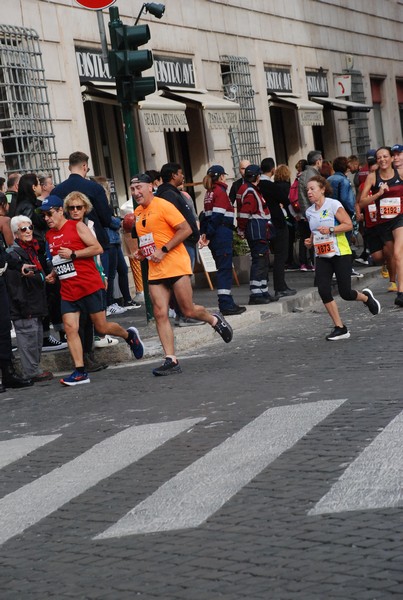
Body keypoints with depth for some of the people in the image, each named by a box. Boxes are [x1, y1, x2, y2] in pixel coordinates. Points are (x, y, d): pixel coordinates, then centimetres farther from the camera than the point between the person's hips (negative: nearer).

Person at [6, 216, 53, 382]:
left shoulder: (32, 250, 17)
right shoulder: (13, 254, -13)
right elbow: (13, 282, -18)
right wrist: (23, 306, -20)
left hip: (36, 305, 10)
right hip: (24, 308, -9)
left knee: (37, 337, 12)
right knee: (28, 337, -8)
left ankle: (35, 369, 20)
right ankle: (32, 372, -3)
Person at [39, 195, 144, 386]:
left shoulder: (77, 226, -6)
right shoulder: (49, 236, 14)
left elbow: (97, 248, -12)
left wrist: (73, 254, -18)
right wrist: (53, 274, 12)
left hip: (89, 286, -6)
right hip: (67, 290, 6)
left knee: (102, 327, 1)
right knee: (70, 328, -7)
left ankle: (129, 335, 31)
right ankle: (80, 372, -6)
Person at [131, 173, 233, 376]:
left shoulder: (163, 206, -9)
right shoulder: (137, 213, 14)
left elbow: (186, 229, -14)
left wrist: (163, 250, -18)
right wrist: (140, 252, 10)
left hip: (176, 265, -6)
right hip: (155, 271, 6)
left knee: (188, 311, -2)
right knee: (160, 314, -5)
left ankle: (214, 320, 30)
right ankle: (171, 360, -4)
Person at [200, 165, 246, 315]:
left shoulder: (210, 192, 15)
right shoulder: (220, 191, -10)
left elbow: (206, 214, 12)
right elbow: (217, 216, -16)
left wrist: (204, 232, 8)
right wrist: (208, 235, -15)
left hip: (214, 236, 9)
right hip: (222, 234, -9)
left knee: (223, 269, 13)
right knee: (225, 268, -8)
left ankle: (226, 303, 16)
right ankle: (226, 304, -10)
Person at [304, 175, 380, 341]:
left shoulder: (333, 205, -10)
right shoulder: (309, 212, 10)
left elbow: (348, 225, -13)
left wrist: (330, 229, -24)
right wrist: (310, 241, 5)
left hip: (340, 254, -5)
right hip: (322, 256, 5)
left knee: (345, 293, -6)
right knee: (323, 291, -11)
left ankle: (366, 297, 31)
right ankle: (340, 328, -1)